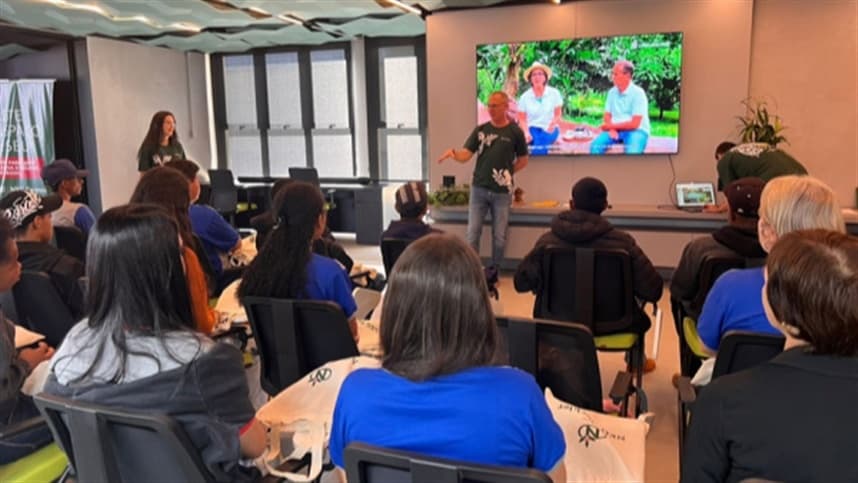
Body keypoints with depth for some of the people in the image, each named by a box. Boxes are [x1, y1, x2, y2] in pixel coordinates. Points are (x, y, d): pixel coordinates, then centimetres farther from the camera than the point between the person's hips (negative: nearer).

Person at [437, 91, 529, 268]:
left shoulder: (515, 132, -2)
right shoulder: (480, 130, 3)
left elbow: (523, 161, 7)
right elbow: (465, 155, -5)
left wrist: (507, 172, -1)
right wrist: (453, 153, -25)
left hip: (502, 192, -2)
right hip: (479, 189, 2)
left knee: (499, 236, 7)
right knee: (472, 233, 1)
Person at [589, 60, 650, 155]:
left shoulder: (638, 93, -12)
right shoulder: (612, 92, 7)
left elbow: (634, 124, -16)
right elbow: (607, 116, 11)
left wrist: (610, 126, -10)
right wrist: (611, 128, -11)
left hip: (637, 131, -5)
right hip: (614, 130, 5)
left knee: (632, 152, -34)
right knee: (595, 145, -19)